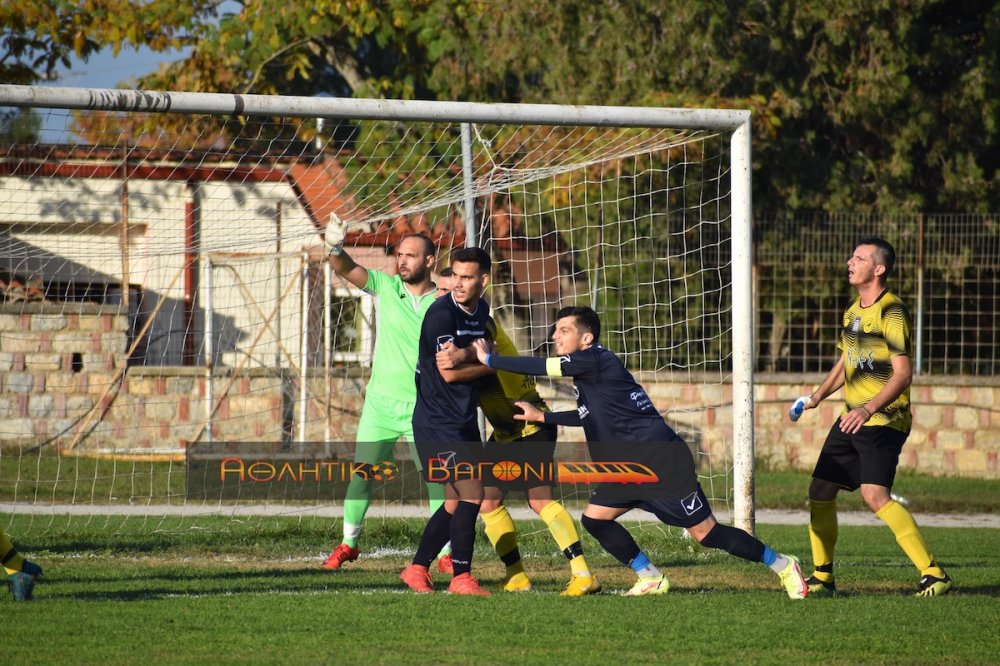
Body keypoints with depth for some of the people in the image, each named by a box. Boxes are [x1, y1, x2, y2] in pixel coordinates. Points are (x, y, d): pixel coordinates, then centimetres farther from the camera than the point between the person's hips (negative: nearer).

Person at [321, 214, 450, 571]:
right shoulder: (386, 286, -2)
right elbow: (347, 270, -16)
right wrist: (336, 249, -36)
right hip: (380, 403, 2)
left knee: (438, 480, -5)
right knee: (362, 474, 6)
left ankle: (446, 553, 4)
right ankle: (348, 544, 22)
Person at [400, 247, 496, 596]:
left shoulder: (481, 311, 10)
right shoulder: (441, 313, -16)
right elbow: (449, 371, -18)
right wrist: (492, 365, -8)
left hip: (464, 422, 9)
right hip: (438, 422, -8)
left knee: (456, 503, 11)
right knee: (471, 494, -14)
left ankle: (417, 569, 21)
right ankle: (461, 578, -9)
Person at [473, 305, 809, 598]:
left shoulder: (594, 359, -12)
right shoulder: (587, 369, 17)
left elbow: (539, 367, -19)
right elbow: (591, 415, 35)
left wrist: (489, 359, -7)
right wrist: (542, 417, 33)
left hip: (661, 460, -10)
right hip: (632, 466, 10)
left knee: (705, 532, -7)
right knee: (595, 518, 4)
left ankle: (782, 565, 4)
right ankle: (651, 579, 14)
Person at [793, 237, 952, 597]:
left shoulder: (891, 312, -13)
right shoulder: (853, 311, 14)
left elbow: (903, 373, -20)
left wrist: (868, 409, -29)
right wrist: (816, 397, 21)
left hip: (884, 419, -9)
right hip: (851, 419, 9)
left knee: (874, 493, -22)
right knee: (820, 491, 6)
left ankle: (934, 574, -21)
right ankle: (822, 577, 19)